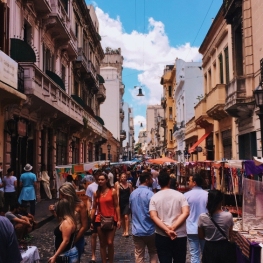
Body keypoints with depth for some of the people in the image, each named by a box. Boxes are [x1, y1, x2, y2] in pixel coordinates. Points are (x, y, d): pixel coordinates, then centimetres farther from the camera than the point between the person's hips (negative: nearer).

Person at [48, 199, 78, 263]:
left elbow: (65, 241, -25)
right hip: (66, 254, 10)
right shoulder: (69, 219, 9)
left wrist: (55, 256, -23)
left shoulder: (66, 222, -22)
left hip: (67, 255, -10)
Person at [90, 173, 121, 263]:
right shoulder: (96, 193, 4)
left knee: (110, 243, -6)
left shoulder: (113, 191, -3)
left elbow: (116, 206, -3)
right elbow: (94, 208, 7)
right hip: (99, 220, 3)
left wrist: (118, 220, -6)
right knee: (102, 244, 10)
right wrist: (91, 221, 5)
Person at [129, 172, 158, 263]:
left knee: (139, 255, 10)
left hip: (136, 230, 5)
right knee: (153, 253, 14)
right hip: (150, 230, -4)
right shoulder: (150, 193, -16)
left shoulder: (132, 193, 4)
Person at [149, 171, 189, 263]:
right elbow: (185, 213, -13)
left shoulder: (154, 197, -2)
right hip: (180, 235, 0)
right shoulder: (179, 195, -2)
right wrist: (173, 227, -16)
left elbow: (153, 216, -13)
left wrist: (166, 230, -17)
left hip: (161, 235, 0)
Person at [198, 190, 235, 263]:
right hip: (224, 248, 0)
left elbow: (201, 236, -1)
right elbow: (230, 236, 0)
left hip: (209, 248, 0)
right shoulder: (228, 216, -13)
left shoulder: (202, 217, -14)